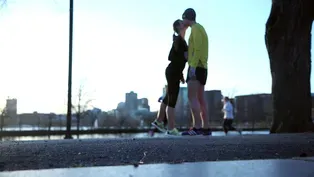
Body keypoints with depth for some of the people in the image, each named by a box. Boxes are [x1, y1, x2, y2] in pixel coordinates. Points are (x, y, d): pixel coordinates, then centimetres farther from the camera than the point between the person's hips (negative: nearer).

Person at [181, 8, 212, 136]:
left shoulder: (196, 28, -7)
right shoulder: (201, 29, 25)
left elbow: (198, 49, -18)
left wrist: (192, 66, -25)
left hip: (196, 67, -10)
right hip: (202, 68, 10)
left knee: (191, 97, -16)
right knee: (200, 98, 6)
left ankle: (197, 127, -24)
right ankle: (206, 128, 3)